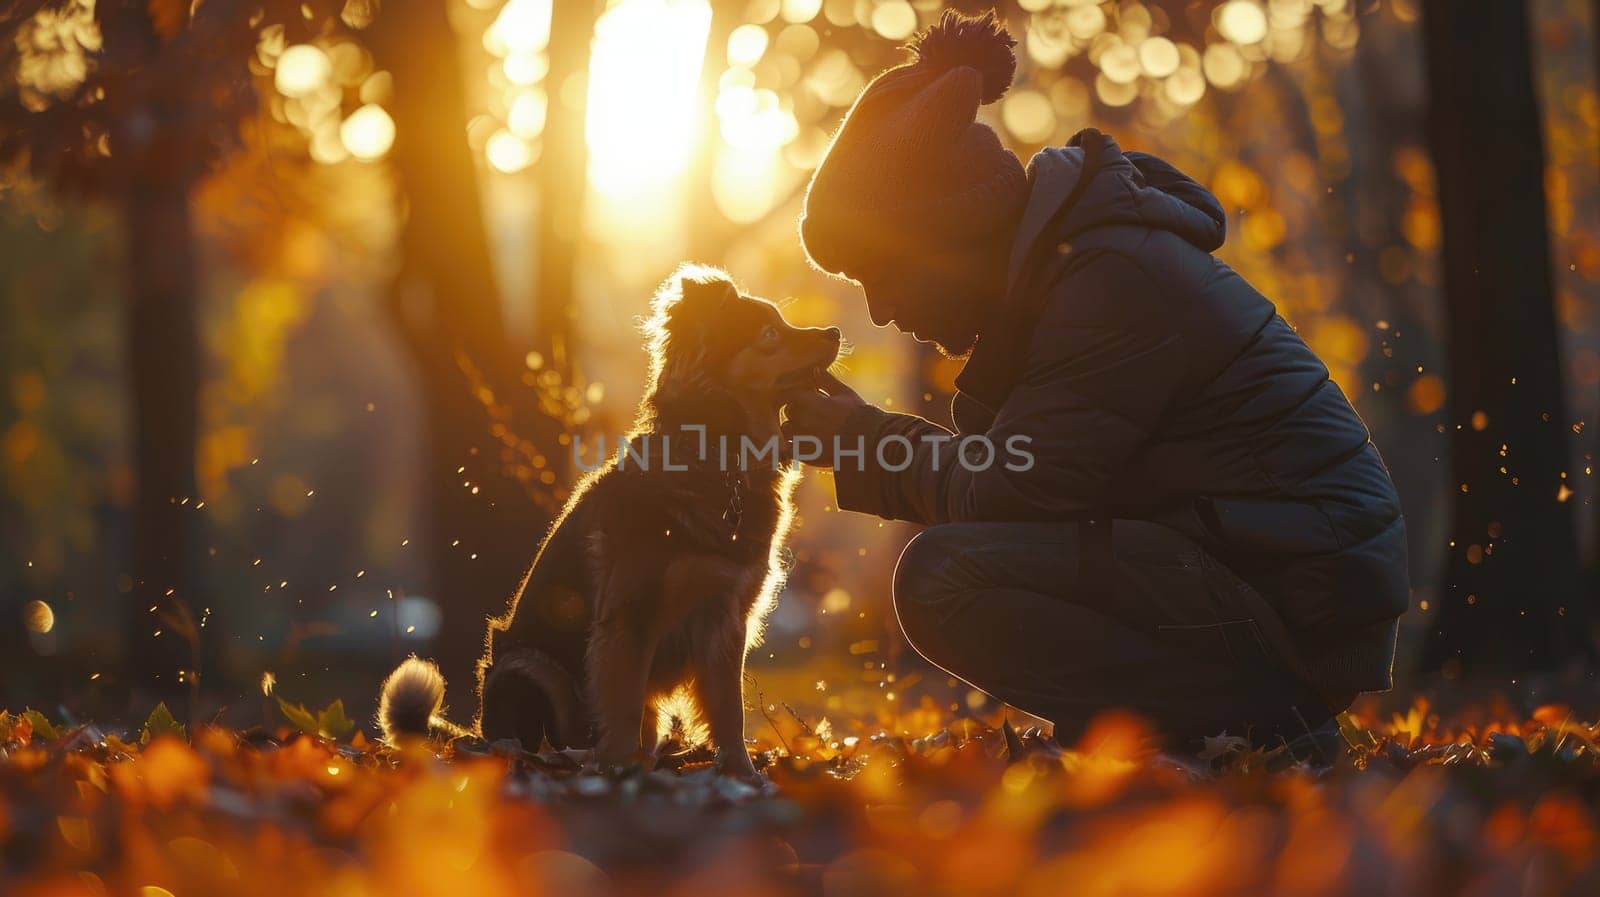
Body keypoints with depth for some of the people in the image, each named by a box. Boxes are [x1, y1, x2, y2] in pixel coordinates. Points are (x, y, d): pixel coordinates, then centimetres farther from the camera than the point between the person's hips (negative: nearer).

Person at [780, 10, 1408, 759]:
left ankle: (1256, 724, -13)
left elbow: (1005, 496, -17)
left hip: (1296, 599, -10)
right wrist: (860, 441, 5)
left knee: (945, 579, -20)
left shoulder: (1116, 280, -17)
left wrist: (864, 443, -3)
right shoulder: (1059, 262, 14)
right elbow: (1007, 468, 15)